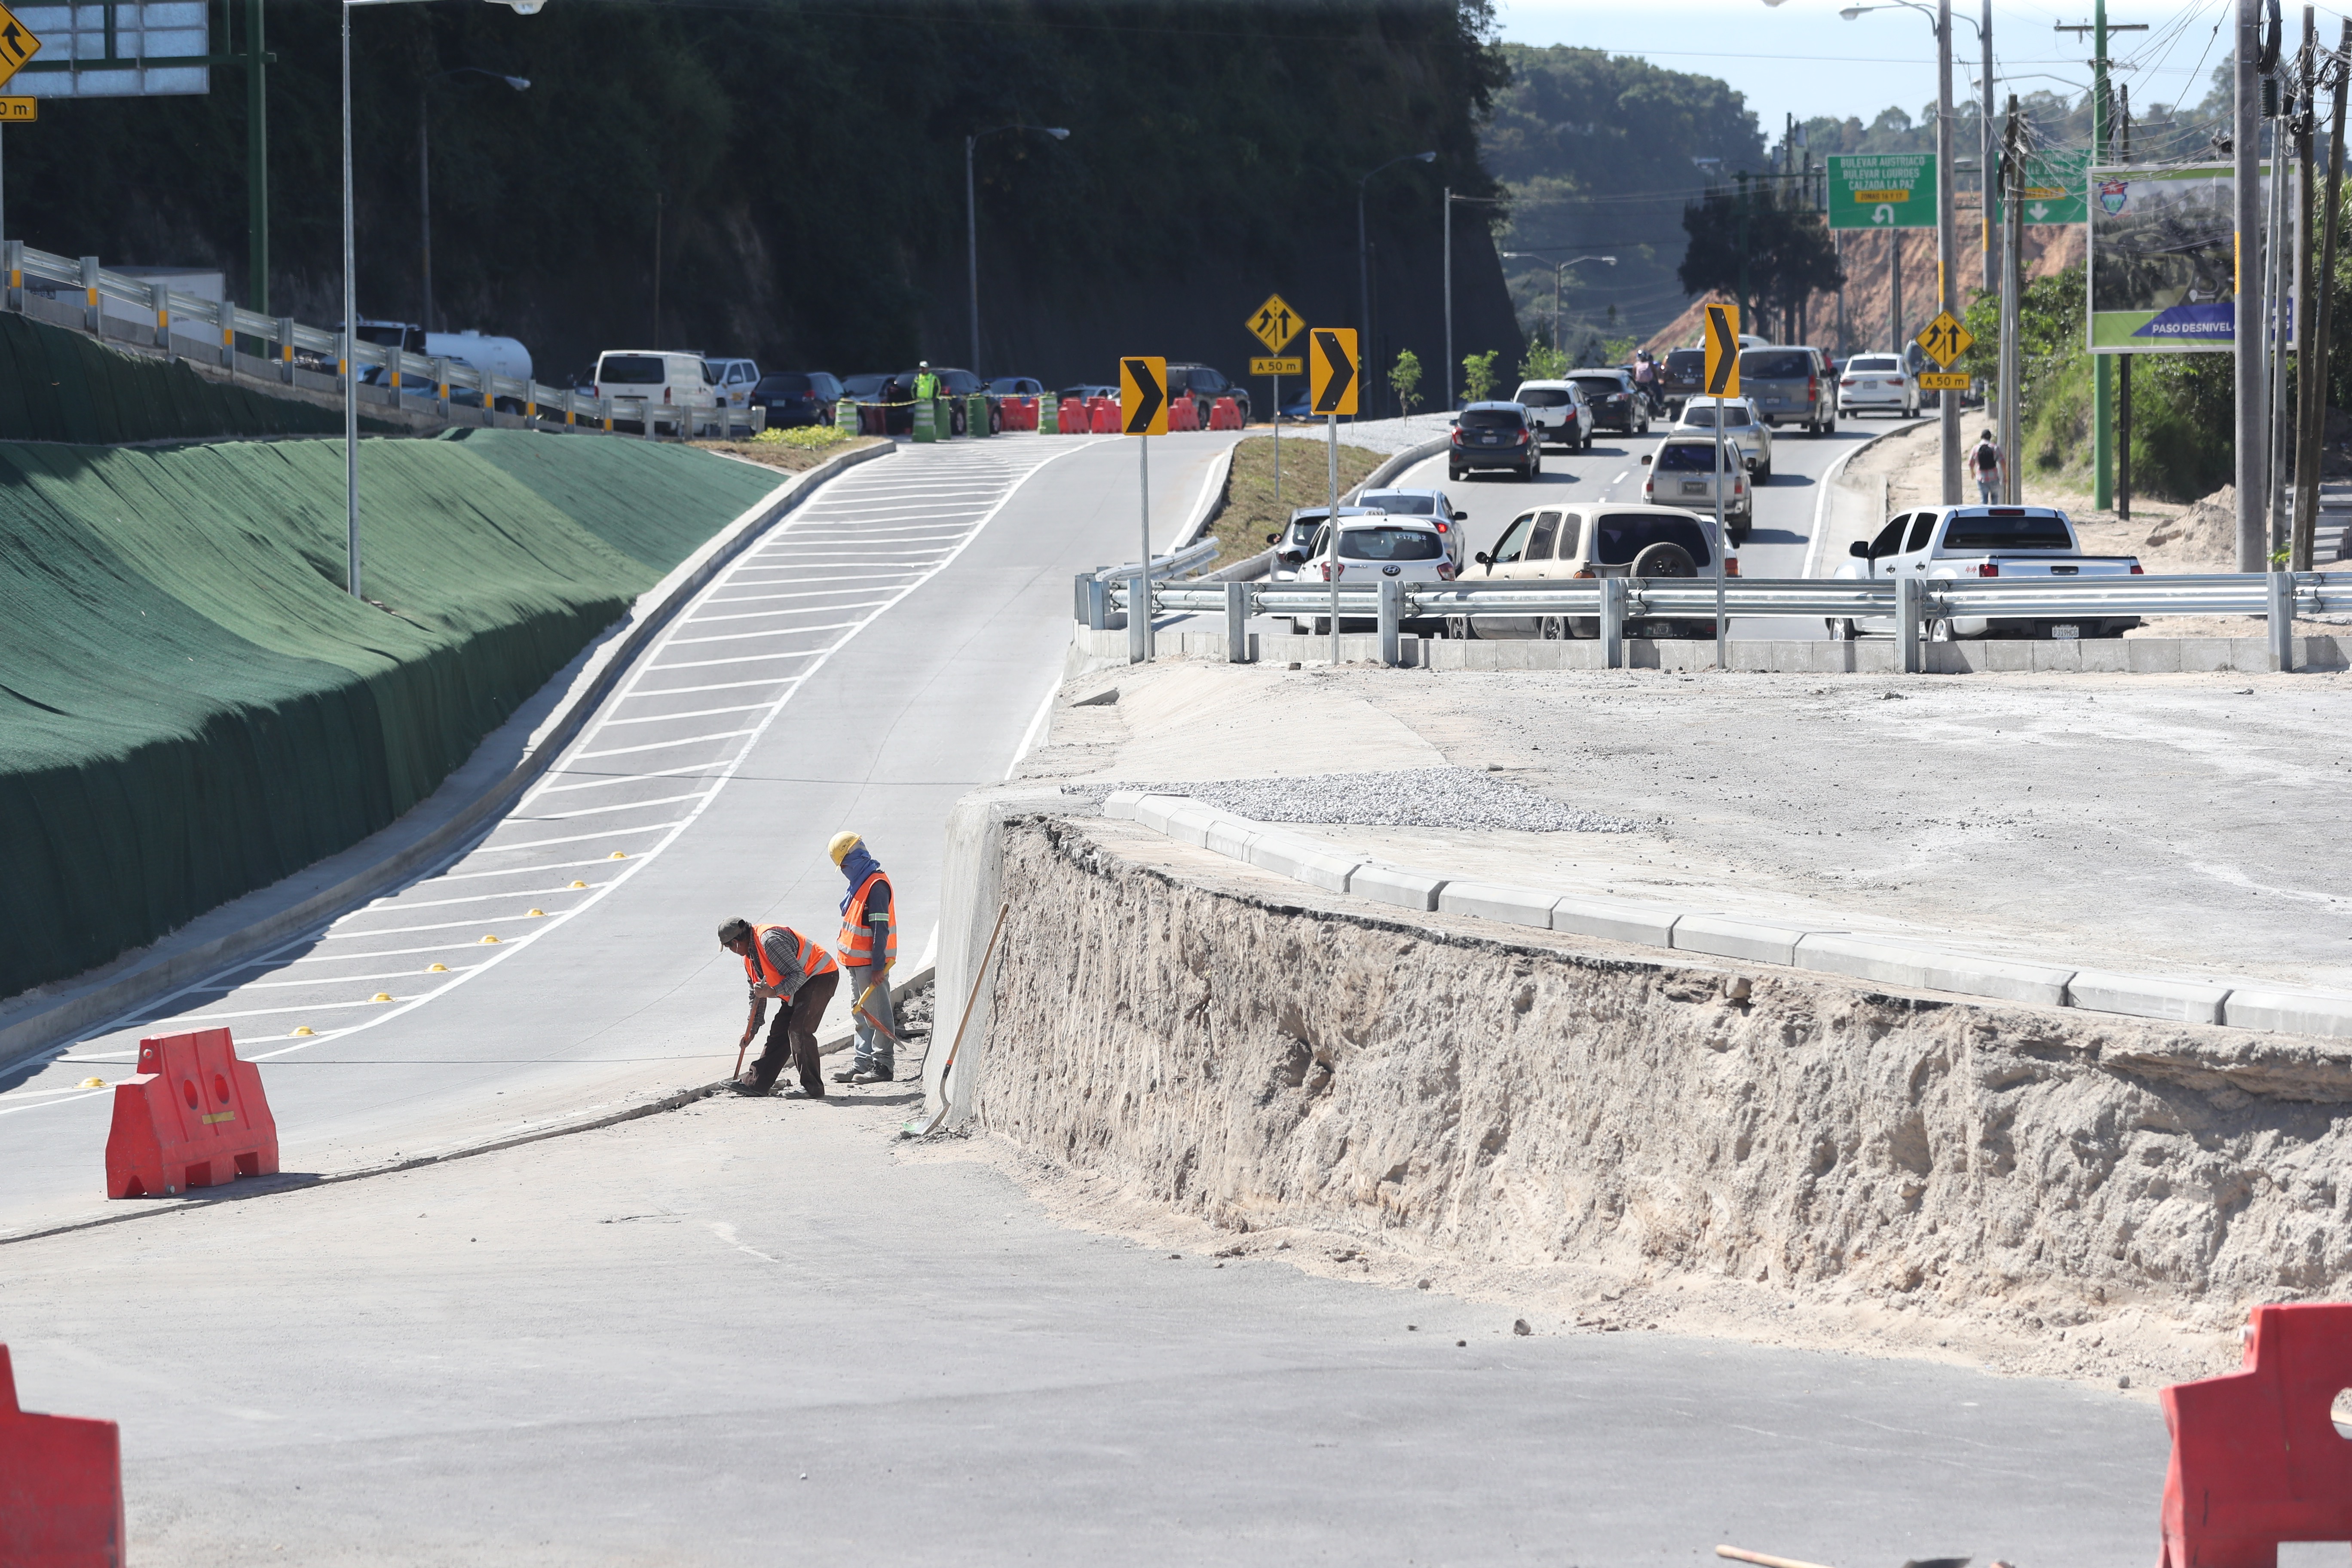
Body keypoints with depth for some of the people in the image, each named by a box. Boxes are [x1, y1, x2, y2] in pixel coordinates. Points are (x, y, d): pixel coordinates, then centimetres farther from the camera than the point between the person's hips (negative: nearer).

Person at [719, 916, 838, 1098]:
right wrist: (751, 1030, 25)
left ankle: (812, 1087, -14)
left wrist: (774, 992, -34)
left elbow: (798, 975, -27)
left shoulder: (770, 940, -24)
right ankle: (758, 1083, 13)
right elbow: (757, 995, 22)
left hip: (821, 976, -10)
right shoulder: (749, 955, 10)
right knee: (780, 1032, 9)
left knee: (799, 1030, -18)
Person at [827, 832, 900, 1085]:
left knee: (877, 1012, -6)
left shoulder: (876, 885, -17)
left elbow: (881, 929, -21)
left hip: (871, 961, -10)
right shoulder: (860, 883, 14)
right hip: (857, 960, 10)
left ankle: (884, 1065, -3)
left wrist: (878, 966, -22)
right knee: (860, 1013, 13)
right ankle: (864, 1062, 19)